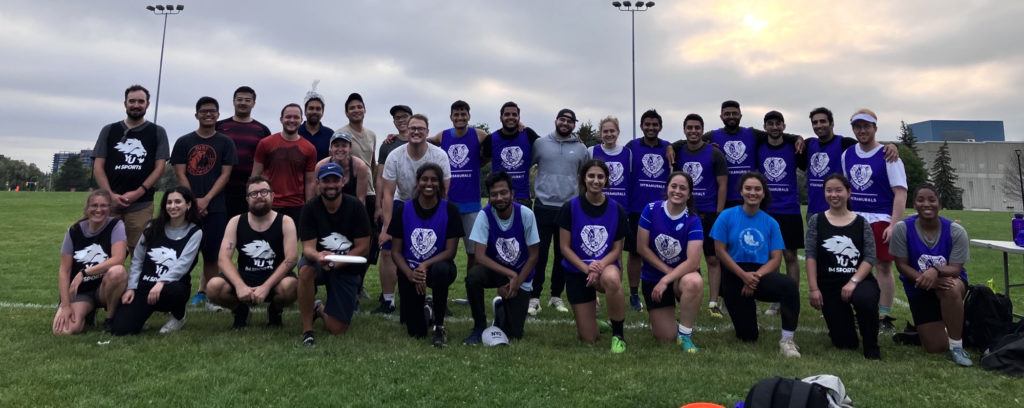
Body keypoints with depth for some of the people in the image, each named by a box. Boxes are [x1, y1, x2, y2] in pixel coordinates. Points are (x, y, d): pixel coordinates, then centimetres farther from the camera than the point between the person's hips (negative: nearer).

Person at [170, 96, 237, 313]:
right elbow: (180, 174, 5)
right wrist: (194, 201, -6)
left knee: (211, 252, 1)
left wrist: (206, 199, -9)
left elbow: (225, 174, 1)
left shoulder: (225, 142, 7)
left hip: (215, 206, 0)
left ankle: (206, 292, 11)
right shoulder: (183, 142, 10)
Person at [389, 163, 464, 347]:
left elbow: (451, 251, -10)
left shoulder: (449, 210, -7)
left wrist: (425, 266, -25)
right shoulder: (403, 210, -3)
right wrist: (410, 274, -20)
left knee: (440, 270, -40)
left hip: (437, 265, -1)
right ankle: (425, 310, 34)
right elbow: (395, 251, -2)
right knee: (416, 333, -5)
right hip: (409, 271, 1)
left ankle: (439, 326, -17)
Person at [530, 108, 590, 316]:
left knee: (563, 254, 10)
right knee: (540, 253, -2)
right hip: (543, 207, -2)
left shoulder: (581, 148, 7)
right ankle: (534, 297, 7)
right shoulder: (540, 143, 3)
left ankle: (556, 296, 22)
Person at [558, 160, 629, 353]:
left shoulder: (616, 210, -2)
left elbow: (617, 249, 0)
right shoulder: (571, 207, -7)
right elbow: (564, 247, -7)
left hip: (606, 266, 0)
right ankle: (591, 315, 36)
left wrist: (600, 265, -20)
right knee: (589, 339, -2)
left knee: (612, 279, -41)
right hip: (577, 271, 0)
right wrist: (587, 268, -20)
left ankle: (618, 334, -16)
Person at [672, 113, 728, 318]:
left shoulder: (714, 153, 0)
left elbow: (722, 185, -1)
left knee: (713, 259, 1)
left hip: (709, 214, -2)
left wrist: (718, 214, -8)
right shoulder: (677, 152, 7)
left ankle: (713, 303, 8)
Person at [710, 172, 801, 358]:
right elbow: (720, 251, -8)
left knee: (790, 286, -35)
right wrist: (744, 275, -17)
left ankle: (787, 340, -21)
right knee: (747, 337, 3)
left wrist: (756, 276, -19)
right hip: (734, 275, -1)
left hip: (761, 274, 1)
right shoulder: (727, 216, -3)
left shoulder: (771, 223, 2)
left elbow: (776, 258, -2)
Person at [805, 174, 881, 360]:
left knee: (865, 299, -39)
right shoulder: (816, 221, 3)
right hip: (829, 285, 1)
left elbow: (870, 257, -3)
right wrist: (813, 288, -8)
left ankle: (871, 346, -11)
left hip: (859, 281, -1)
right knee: (844, 343, -2)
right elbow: (811, 256, -2)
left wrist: (853, 281, -17)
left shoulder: (861, 223, 4)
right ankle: (846, 322, 38)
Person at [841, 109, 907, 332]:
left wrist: (894, 225, -18)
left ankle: (885, 316, 8)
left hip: (880, 219, -4)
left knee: (883, 267, -1)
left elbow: (900, 192, -9)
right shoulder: (847, 154, 9)